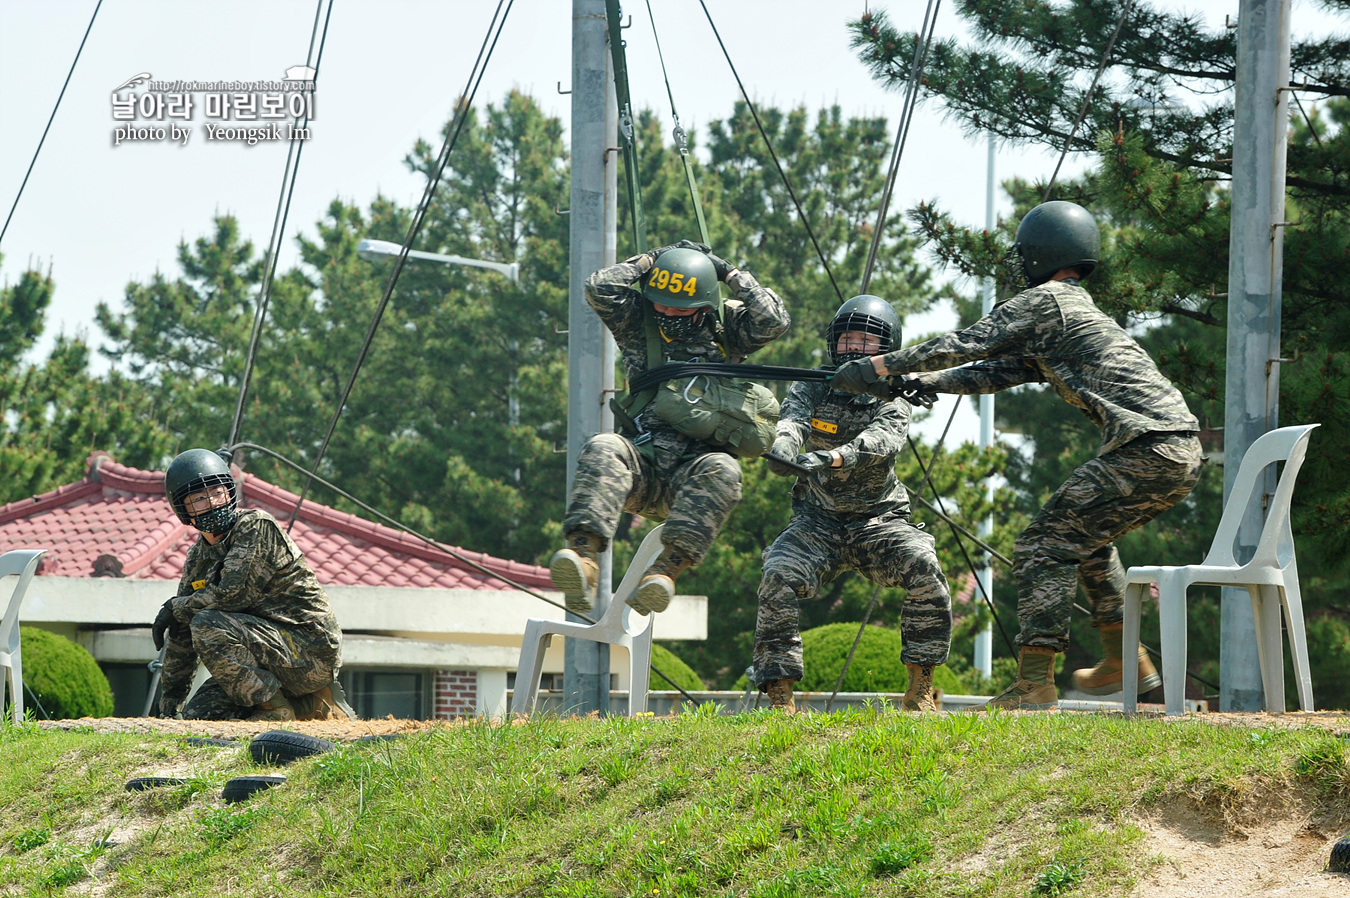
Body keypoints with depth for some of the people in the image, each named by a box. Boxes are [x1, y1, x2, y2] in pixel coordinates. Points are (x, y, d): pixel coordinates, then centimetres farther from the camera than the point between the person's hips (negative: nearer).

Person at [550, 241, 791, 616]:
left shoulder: (726, 326, 13)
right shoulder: (638, 322, 12)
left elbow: (774, 321, -3)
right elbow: (599, 288, -3)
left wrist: (730, 273, 2)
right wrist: (651, 261, 5)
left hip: (692, 469, 0)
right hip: (641, 462, 0)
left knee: (722, 470, -36)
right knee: (603, 449, -33)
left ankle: (667, 568, -49)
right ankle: (584, 558, -52)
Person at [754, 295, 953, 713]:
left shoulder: (892, 402, 0)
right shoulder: (812, 389, 5)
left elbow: (881, 440, -23)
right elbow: (793, 417, -18)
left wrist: (834, 457, -45)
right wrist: (783, 443, -45)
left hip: (878, 521, -1)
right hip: (817, 523, 1)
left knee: (925, 567, -27)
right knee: (778, 578, -26)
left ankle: (920, 689, -16)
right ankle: (779, 697, -18)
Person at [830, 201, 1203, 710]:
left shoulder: (1045, 301, -1)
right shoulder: (1082, 310, 28)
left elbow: (967, 345, -3)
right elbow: (997, 372, 30)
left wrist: (880, 366, 2)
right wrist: (925, 382, 24)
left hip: (1147, 451, -10)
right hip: (1182, 455, 10)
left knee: (1045, 547, -8)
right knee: (1086, 538, 29)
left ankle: (1034, 685, -13)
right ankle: (1125, 661, 32)